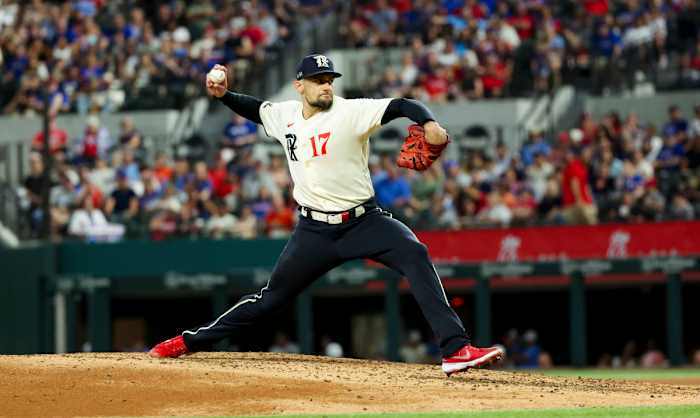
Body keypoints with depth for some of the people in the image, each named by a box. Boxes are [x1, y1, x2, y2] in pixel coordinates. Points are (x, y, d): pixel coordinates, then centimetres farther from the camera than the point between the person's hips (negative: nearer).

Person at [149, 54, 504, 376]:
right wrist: (223, 94, 7)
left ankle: (455, 349, -35)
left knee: (414, 254, -29)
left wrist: (428, 123, -47)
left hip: (363, 221, -3)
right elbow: (255, 109, 25)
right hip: (315, 230, 3)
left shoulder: (350, 112, -13)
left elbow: (401, 106, -26)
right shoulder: (285, 115, 3)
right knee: (271, 297, 8)